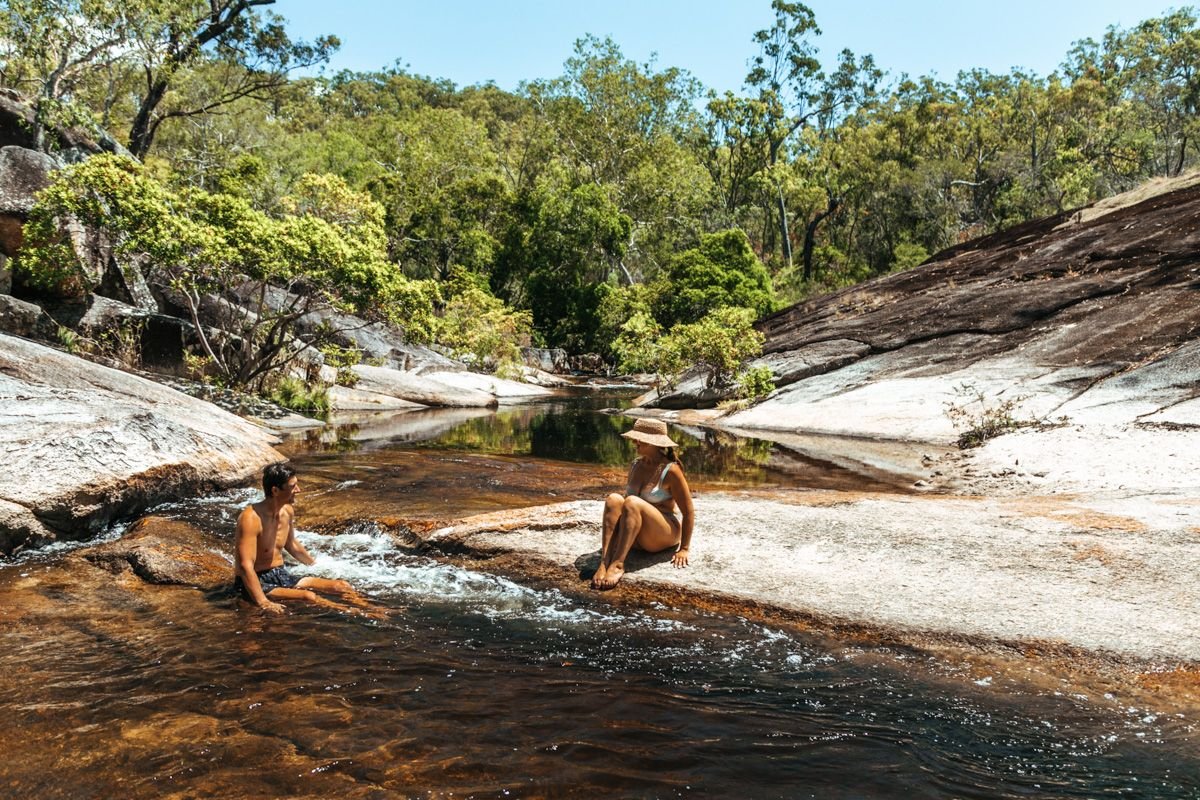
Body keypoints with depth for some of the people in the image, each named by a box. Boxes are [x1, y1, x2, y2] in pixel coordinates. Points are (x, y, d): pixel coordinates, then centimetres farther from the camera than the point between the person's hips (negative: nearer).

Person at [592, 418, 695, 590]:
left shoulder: (670, 470, -12)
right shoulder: (636, 464, 8)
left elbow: (688, 511, -11)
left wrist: (684, 548, -11)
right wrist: (612, 534, 12)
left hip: (664, 535, -6)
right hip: (636, 537, 6)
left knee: (632, 503, -32)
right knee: (613, 499, -23)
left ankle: (618, 564, -41)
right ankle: (604, 562, -39)